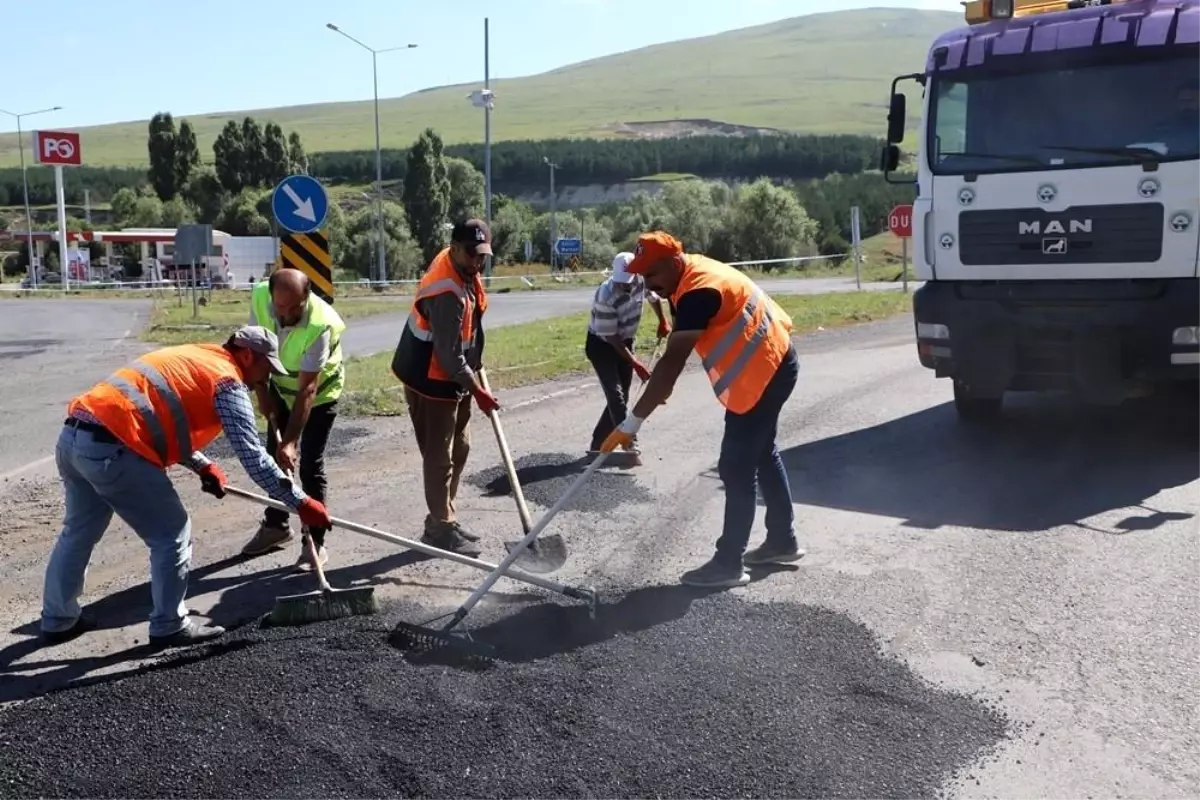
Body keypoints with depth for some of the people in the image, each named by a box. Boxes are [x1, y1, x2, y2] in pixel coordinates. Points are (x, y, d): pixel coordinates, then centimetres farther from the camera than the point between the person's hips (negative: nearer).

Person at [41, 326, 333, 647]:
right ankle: (169, 626, 15)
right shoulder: (227, 381, -1)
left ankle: (58, 619, 39)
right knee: (172, 534, 5)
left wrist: (202, 466, 28)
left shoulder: (191, 357, 26)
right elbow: (253, 456, -6)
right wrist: (301, 502, -1)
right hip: (110, 449, -9)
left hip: (73, 436, 9)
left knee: (79, 530, 26)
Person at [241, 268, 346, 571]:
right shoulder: (259, 298, -25)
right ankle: (275, 525, 32)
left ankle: (315, 541, 1)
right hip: (281, 386, 6)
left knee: (310, 465, -9)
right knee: (274, 457, 14)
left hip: (320, 392, -6)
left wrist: (291, 441, -38)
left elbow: (307, 390, -37)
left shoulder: (321, 325, -39)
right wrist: (262, 393, -7)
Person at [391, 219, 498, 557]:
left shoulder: (464, 272, 0)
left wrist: (476, 365, 18)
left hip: (453, 377, 10)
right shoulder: (447, 294, -30)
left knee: (459, 449, 17)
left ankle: (443, 520, 28)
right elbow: (450, 356, -28)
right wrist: (477, 391, -19)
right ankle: (441, 529, 10)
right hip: (431, 382, -10)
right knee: (440, 457, -1)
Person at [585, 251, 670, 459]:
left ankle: (597, 445, 14)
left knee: (622, 395, 6)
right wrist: (636, 364, -26)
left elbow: (654, 297, 11)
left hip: (624, 342, 6)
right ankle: (630, 442, -17)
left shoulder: (642, 281, -16)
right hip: (601, 345, -6)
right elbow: (611, 338, -27)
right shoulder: (606, 297, -33)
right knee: (615, 394, -19)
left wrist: (663, 322, 4)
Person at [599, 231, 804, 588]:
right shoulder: (692, 275, 4)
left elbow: (672, 361, -32)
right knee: (762, 454, 21)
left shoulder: (698, 291, -28)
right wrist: (660, 387, 9)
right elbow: (676, 353, 14)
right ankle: (782, 540, 33)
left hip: (762, 372, -11)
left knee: (737, 468, -6)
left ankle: (728, 563, 1)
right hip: (772, 364, 11)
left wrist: (632, 423, -32)